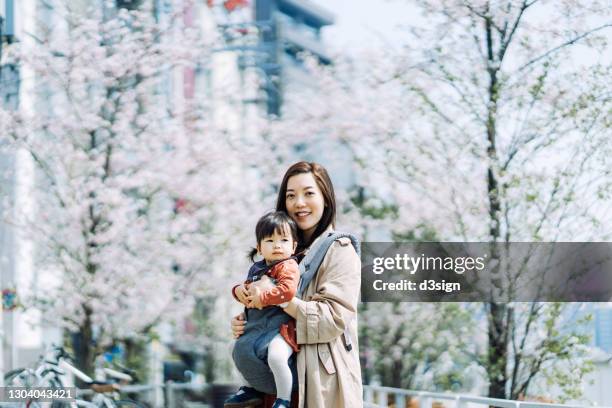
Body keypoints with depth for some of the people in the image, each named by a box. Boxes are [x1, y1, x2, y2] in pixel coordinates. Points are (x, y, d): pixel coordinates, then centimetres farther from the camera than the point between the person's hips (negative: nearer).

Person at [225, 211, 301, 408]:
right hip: (256, 326, 10)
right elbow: (248, 288, 25)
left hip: (279, 327, -9)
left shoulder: (288, 266, -12)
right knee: (239, 351, 25)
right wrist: (239, 290, 2)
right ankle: (252, 388, 44)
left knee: (276, 357, -32)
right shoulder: (256, 268, 14)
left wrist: (262, 297, -23)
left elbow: (287, 290, -27)